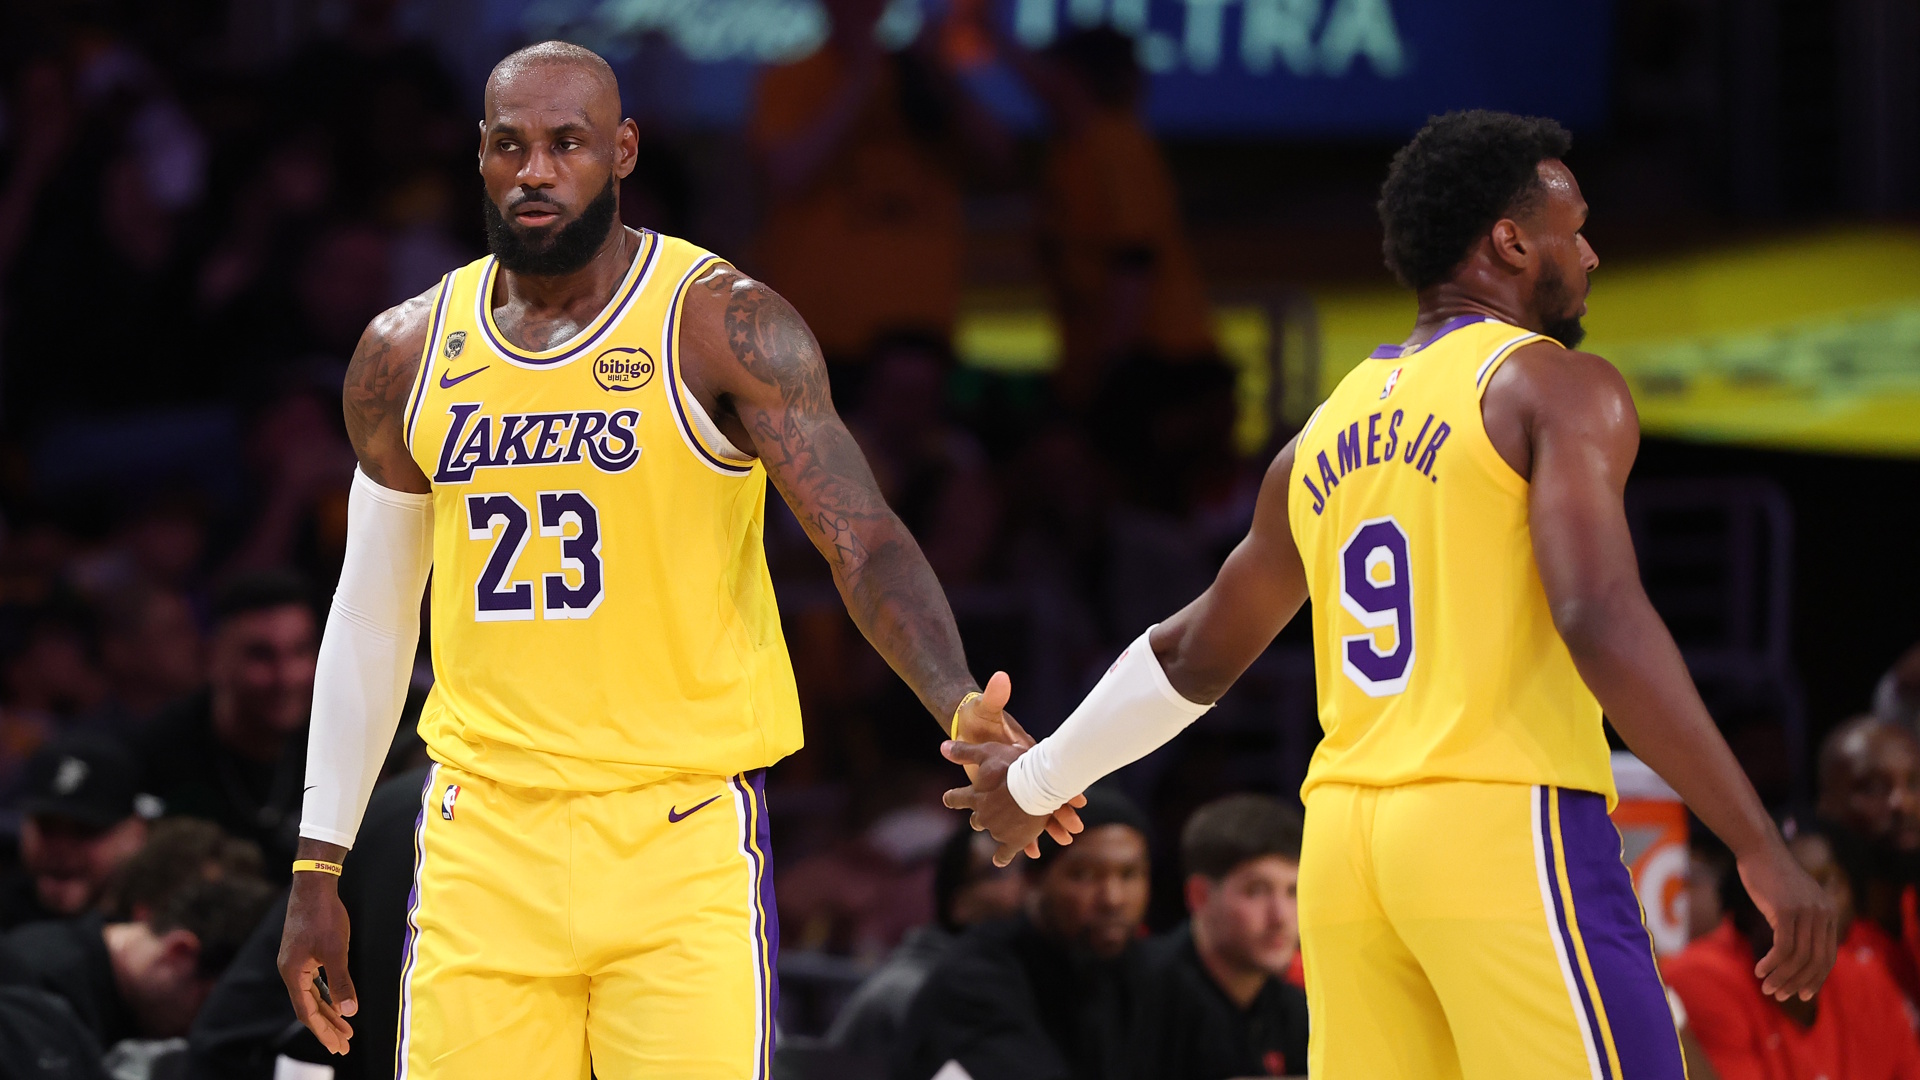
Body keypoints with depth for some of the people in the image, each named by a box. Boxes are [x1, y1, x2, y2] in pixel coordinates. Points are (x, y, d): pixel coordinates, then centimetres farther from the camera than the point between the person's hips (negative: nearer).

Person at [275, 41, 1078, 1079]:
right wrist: (317, 867, 15)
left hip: (681, 832, -3)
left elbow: (864, 539, -17)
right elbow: (371, 614, 16)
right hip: (484, 833, 4)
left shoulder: (725, 327, -7)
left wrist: (960, 707, -35)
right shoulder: (404, 357, 7)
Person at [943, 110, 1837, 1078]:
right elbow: (1601, 621, -17)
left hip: (1343, 839, 7)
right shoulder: (1556, 388, -2)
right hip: (1507, 823, -7)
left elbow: (1196, 655, 30)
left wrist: (1039, 780, 48)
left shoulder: (1324, 436, 19)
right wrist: (1759, 847, -18)